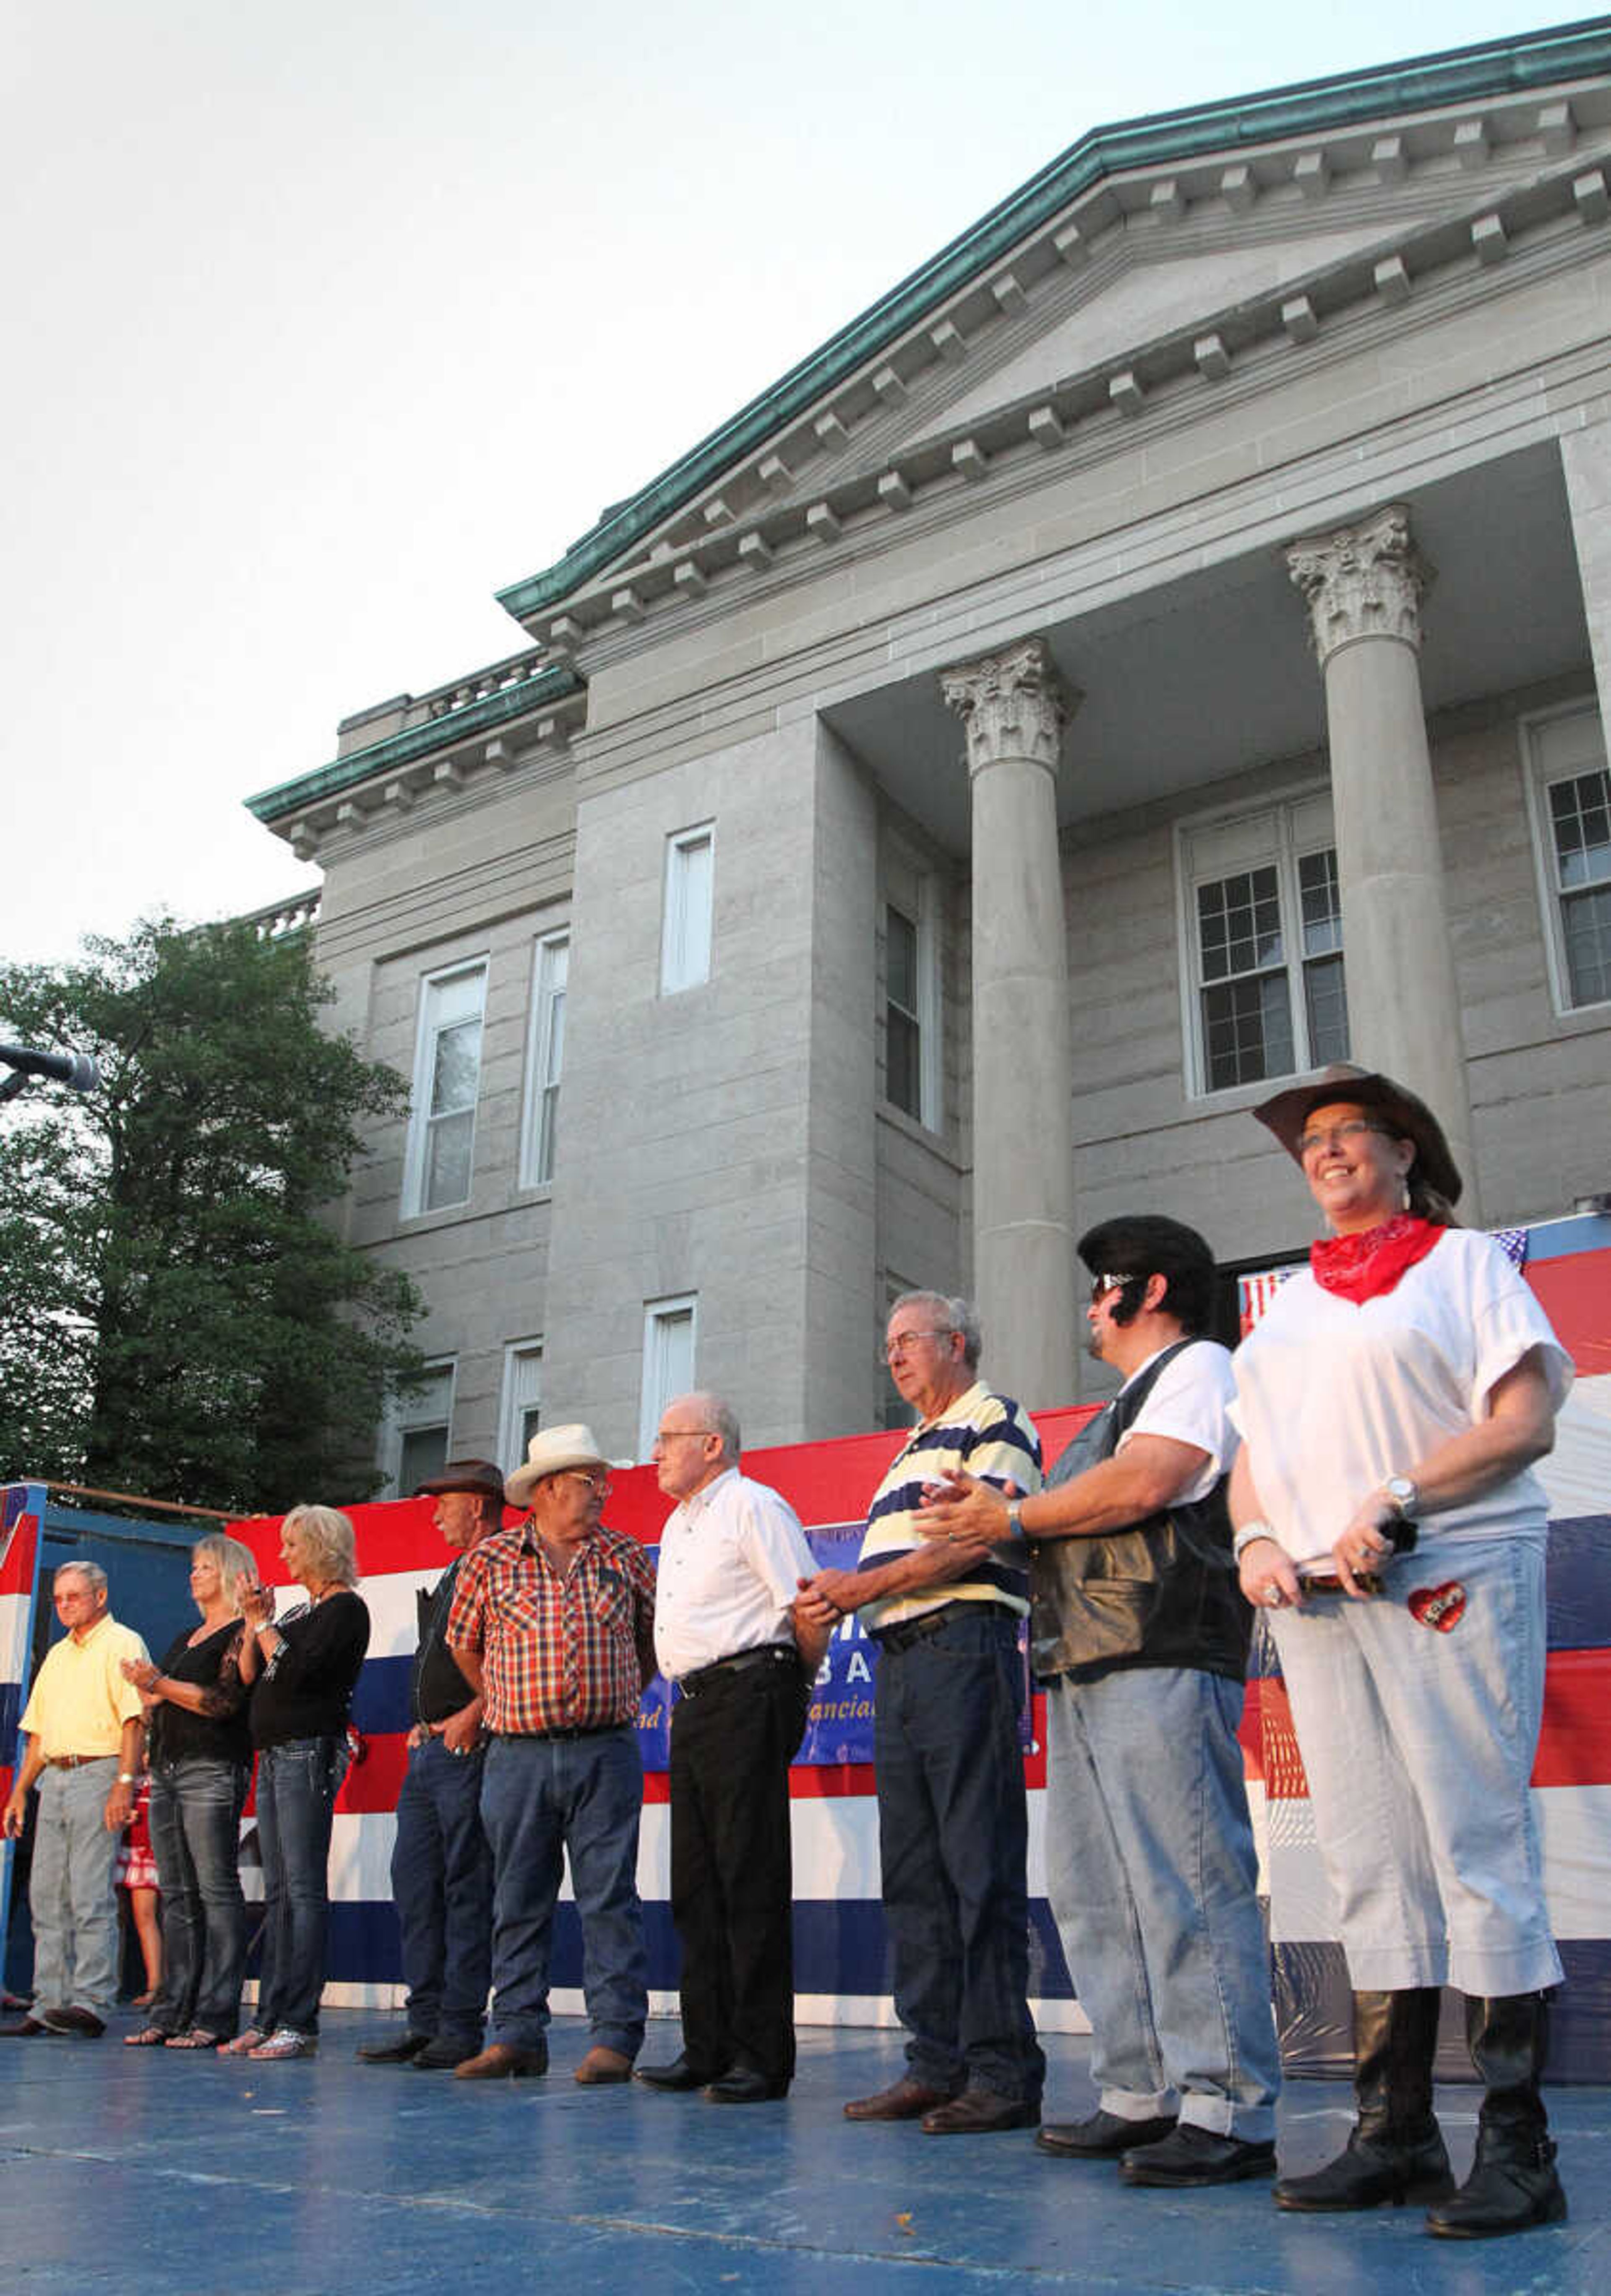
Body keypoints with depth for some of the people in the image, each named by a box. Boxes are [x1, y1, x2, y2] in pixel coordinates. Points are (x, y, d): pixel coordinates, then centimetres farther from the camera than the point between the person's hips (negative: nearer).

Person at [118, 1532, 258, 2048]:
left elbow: (224, 1701, -14)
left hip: (213, 1770, -8)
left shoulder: (242, 1634, -2)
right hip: (167, 1770, 8)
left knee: (216, 1889, -9)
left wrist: (160, 1684, -13)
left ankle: (216, 2016, -8)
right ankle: (172, 2011, 10)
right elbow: (152, 1710, 23)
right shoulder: (185, 1638, 23)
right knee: (176, 1894, 7)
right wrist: (153, 1694, 1)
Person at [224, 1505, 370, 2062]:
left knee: (304, 1889, -9)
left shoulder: (346, 1608, -6)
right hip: (273, 1755, 9)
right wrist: (254, 1623, 5)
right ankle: (270, 2017, 12)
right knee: (278, 1891, 9)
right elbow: (250, 1676, 16)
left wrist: (264, 1627, -6)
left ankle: (300, 2023, -9)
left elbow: (299, 1670, -17)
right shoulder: (297, 1612, 20)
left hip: (309, 1753, -9)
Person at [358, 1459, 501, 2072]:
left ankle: (461, 2027, 2)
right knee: (414, 1883, 8)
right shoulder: (451, 1577, 22)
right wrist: (421, 1724, 16)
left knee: (467, 1888, -4)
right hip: (428, 1749, 10)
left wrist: (471, 1716, -20)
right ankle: (425, 2020, 15)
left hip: (468, 1747, -10)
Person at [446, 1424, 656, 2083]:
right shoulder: (490, 1560, 3)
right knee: (518, 1900, 6)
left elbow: (654, 1633, 18)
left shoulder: (625, 1557, 6)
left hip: (606, 1752, 0)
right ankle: (517, 2035, 16)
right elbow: (463, 1643, 15)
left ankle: (615, 2038, 4)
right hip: (518, 1754, 0)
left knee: (610, 1897, -1)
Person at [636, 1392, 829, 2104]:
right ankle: (708, 2049, 17)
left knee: (751, 1879, -7)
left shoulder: (752, 1506, -7)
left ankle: (763, 2058, -2)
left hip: (745, 1697, -9)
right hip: (691, 1708, 9)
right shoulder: (678, 1524, 22)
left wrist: (795, 1688, -3)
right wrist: (690, 1701, 18)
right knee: (696, 1882, 10)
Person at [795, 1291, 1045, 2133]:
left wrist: (868, 1584, -13)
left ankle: (1003, 2072, -4)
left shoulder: (995, 1421, 1)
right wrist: (836, 1597, 5)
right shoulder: (911, 1451, 27)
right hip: (899, 1657, 9)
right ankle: (937, 2062, 13)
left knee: (981, 1867, -8)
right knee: (913, 1870, 7)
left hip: (964, 1645, -9)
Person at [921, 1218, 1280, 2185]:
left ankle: (1230, 2113, -7)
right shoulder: (1128, 1402, 29)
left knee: (1188, 1888, -11)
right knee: (1097, 1897, 9)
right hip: (1088, 1672, 10)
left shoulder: (1199, 1369, 0)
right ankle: (1142, 2095, 15)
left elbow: (1141, 1485, -16)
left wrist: (1014, 1518, -6)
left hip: (1163, 1668, -10)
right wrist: (995, 1517, 7)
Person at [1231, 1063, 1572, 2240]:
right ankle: (1394, 2134, 11)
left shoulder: (1465, 1259, 7)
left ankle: (1517, 2150, 0)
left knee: (1480, 1853, -6)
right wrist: (1256, 1542, -1)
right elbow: (1253, 1455, 20)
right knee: (1373, 1869, 5)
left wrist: (1395, 1504, -16)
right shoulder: (1290, 1302, 22)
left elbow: (1527, 1420, -5)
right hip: (1321, 1601, 5)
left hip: (1451, 1581, -5)